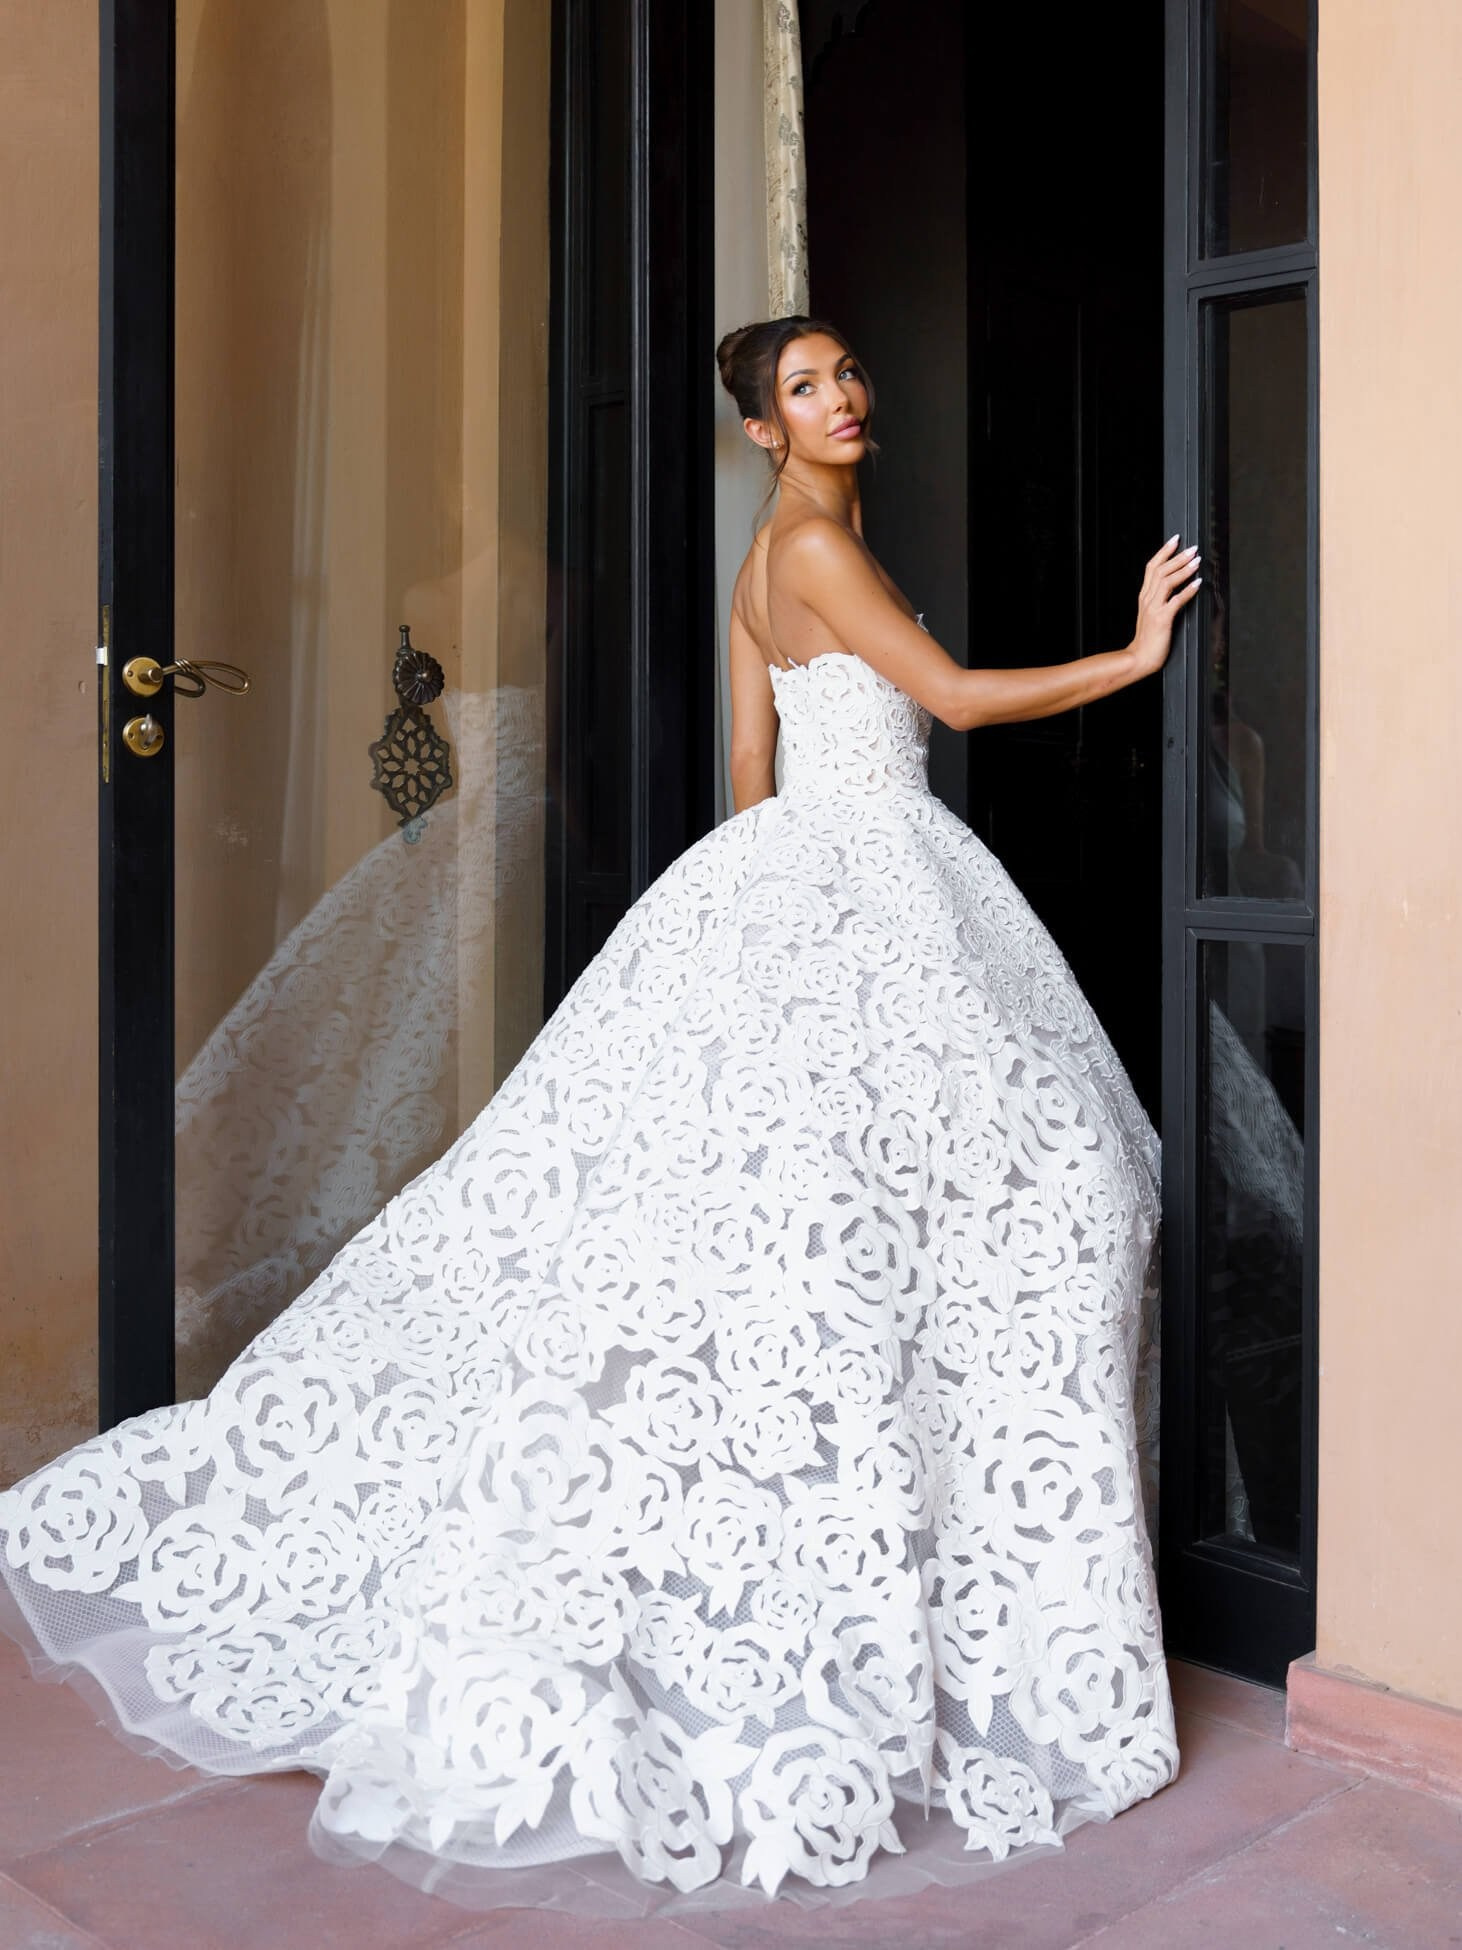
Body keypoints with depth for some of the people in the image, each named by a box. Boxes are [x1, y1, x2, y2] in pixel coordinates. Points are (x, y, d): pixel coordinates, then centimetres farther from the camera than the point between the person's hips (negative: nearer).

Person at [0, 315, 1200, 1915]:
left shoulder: (777, 559, 20)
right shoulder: (809, 543, -8)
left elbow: (750, 769, 21)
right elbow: (955, 696, -8)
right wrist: (1132, 656, 1)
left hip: (807, 882, 10)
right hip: (836, 897, -10)